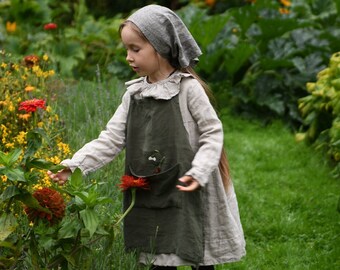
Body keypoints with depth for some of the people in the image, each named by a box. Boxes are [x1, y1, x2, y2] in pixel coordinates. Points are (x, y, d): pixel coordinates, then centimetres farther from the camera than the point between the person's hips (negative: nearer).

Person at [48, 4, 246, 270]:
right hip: (148, 197, 5)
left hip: (185, 193, -5)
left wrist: (198, 171, -21)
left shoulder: (188, 88, -9)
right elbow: (111, 138, 3)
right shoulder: (133, 94, 6)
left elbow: (213, 132, -7)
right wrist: (74, 165, -8)